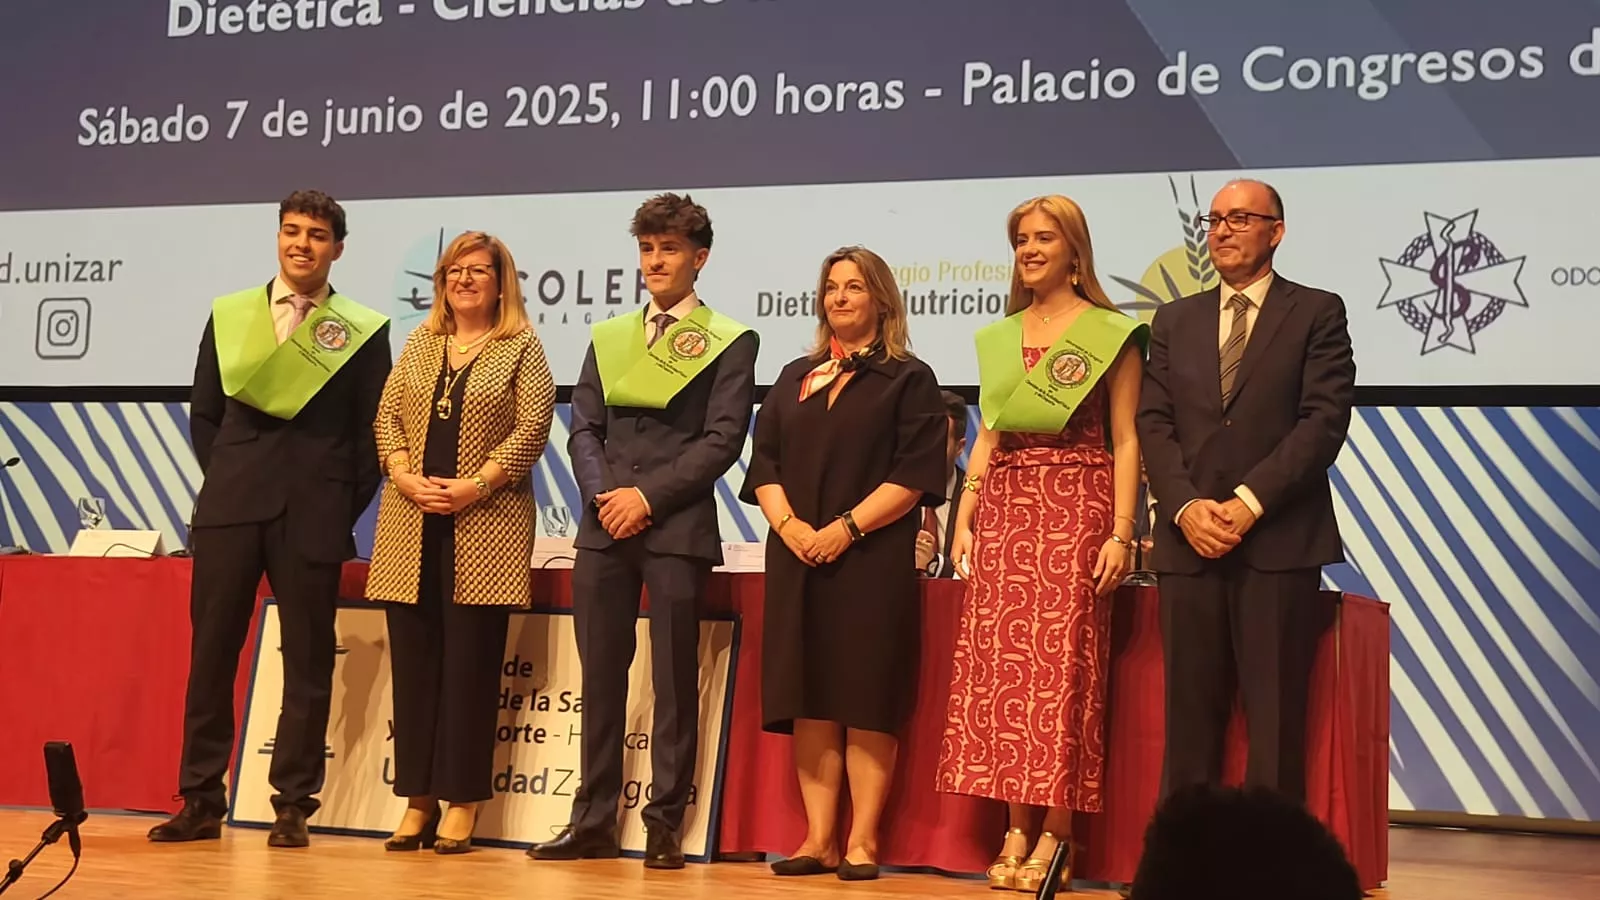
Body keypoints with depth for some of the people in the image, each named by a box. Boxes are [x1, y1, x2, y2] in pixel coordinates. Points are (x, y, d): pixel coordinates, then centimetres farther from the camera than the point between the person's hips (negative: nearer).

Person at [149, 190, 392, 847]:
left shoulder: (363, 330, 4)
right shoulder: (229, 315, 11)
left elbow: (370, 431, 3)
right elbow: (204, 414, 14)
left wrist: (344, 509, -3)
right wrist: (227, 479, 6)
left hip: (313, 513, -2)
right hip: (228, 506, 2)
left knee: (307, 659, 2)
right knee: (211, 650, 4)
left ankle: (293, 805, 9)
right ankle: (200, 800, 12)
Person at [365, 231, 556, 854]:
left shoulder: (521, 348, 4)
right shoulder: (419, 344, 17)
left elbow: (532, 429, -5)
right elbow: (387, 417, 11)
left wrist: (475, 486, -14)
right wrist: (404, 476, -6)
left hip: (484, 525, -4)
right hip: (411, 523, 4)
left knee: (470, 663, -2)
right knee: (412, 661, 4)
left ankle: (461, 804, 4)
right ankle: (417, 800, 11)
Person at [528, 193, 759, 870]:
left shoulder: (729, 343, 3)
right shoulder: (608, 338, 17)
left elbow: (722, 439, -6)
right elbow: (583, 429, 12)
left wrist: (649, 497, -12)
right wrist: (603, 494, -6)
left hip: (678, 528, -4)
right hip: (603, 527, 4)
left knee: (674, 680, -1)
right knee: (600, 676, 6)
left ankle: (665, 825, 5)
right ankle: (594, 820, 13)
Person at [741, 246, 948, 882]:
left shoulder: (908, 379, 4)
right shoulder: (794, 378, 18)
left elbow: (916, 473, -7)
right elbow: (764, 464, 11)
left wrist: (847, 527, -16)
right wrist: (788, 524, -7)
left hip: (872, 561, -4)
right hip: (798, 560, 4)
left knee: (866, 702, -5)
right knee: (810, 702, 2)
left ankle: (863, 842, -1)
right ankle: (819, 839, 6)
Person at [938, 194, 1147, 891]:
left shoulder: (1111, 333, 2)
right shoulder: (999, 337, 16)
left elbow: (1125, 440, -2)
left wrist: (1121, 532, -11)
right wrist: (965, 517, 6)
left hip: (1076, 505, -5)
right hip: (1005, 506, 5)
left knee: (1063, 665, -6)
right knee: (1000, 664, 0)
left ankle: (1054, 836, -1)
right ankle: (1016, 832, 6)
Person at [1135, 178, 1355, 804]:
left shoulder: (1317, 313, 6)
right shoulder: (1175, 320, 17)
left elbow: (1324, 420, -5)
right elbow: (1154, 424, 9)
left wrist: (1248, 502, -13)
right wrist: (1186, 506, -7)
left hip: (1280, 541, -3)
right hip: (1189, 542, 3)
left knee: (1275, 720, -2)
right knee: (1189, 718, 3)